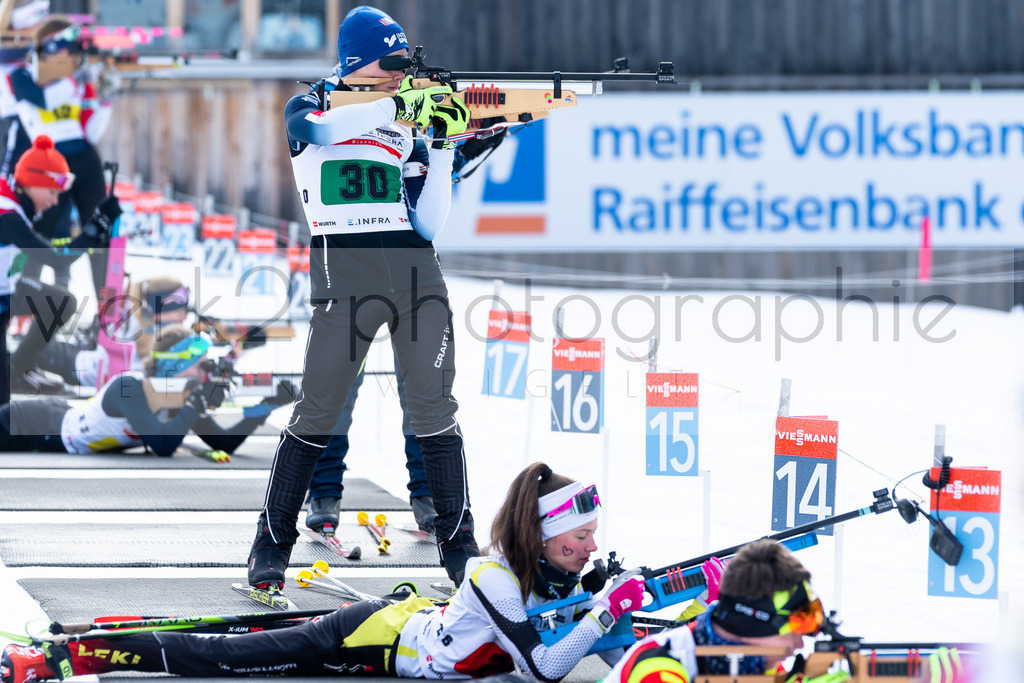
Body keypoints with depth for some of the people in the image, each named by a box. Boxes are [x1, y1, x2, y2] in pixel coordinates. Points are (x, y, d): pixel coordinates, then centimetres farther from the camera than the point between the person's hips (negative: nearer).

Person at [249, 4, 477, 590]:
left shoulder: (408, 134, 17)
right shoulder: (308, 109, 10)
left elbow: (428, 223, 8)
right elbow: (321, 129, -17)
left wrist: (443, 146, 0)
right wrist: (400, 107, -25)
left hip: (416, 272, 3)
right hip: (345, 269, -3)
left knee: (436, 408, 0)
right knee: (319, 410, -5)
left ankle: (460, 545, 5)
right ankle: (272, 546, 3)